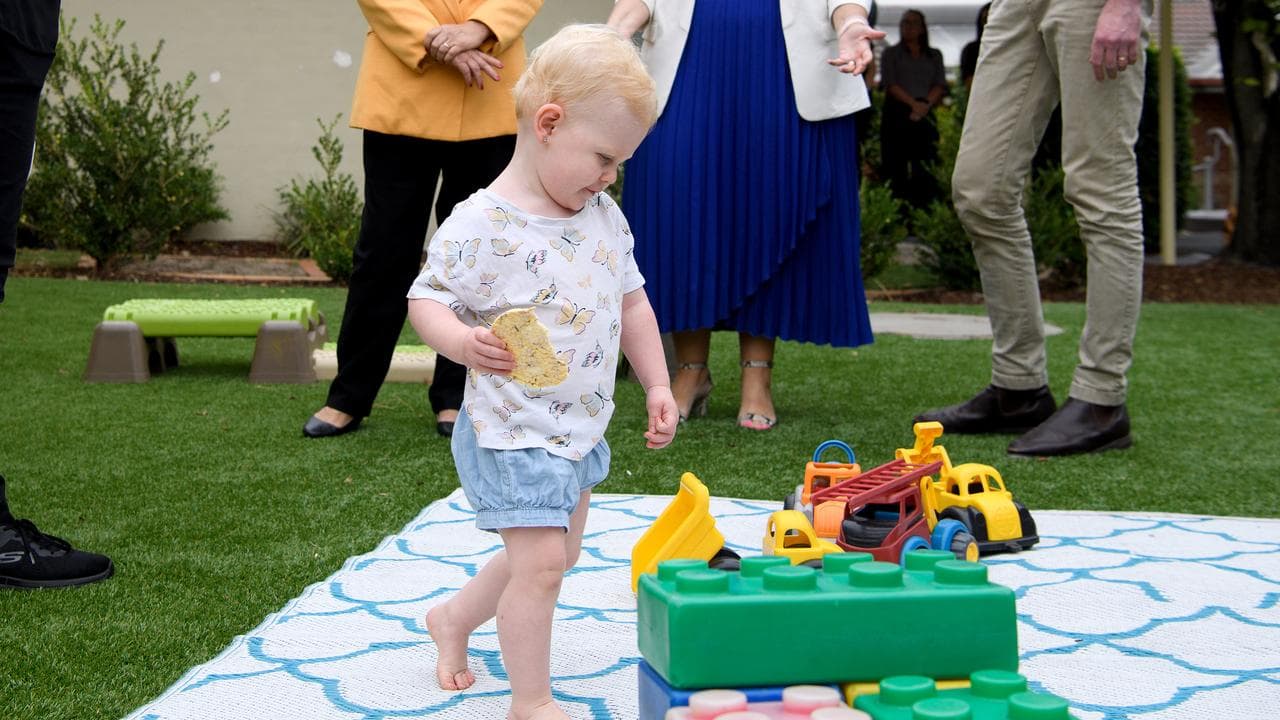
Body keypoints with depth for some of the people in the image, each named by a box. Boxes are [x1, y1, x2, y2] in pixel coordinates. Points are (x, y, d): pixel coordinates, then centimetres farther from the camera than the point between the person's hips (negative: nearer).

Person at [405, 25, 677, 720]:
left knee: (558, 553, 21)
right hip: (511, 432, -8)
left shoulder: (604, 216, 4)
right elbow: (426, 298, -14)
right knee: (540, 562, -10)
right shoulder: (480, 225, -18)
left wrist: (657, 385, 11)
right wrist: (462, 342, -34)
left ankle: (453, 616, 43)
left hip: (581, 427, 8)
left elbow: (631, 301, 13)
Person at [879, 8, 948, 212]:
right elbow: (890, 84, 1)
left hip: (925, 117, 2)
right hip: (897, 115, -2)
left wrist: (925, 105, -10)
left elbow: (940, 86, 9)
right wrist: (913, 103, -14)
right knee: (897, 167, -10)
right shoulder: (890, 53, 14)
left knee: (925, 169, -9)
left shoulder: (934, 55, 20)